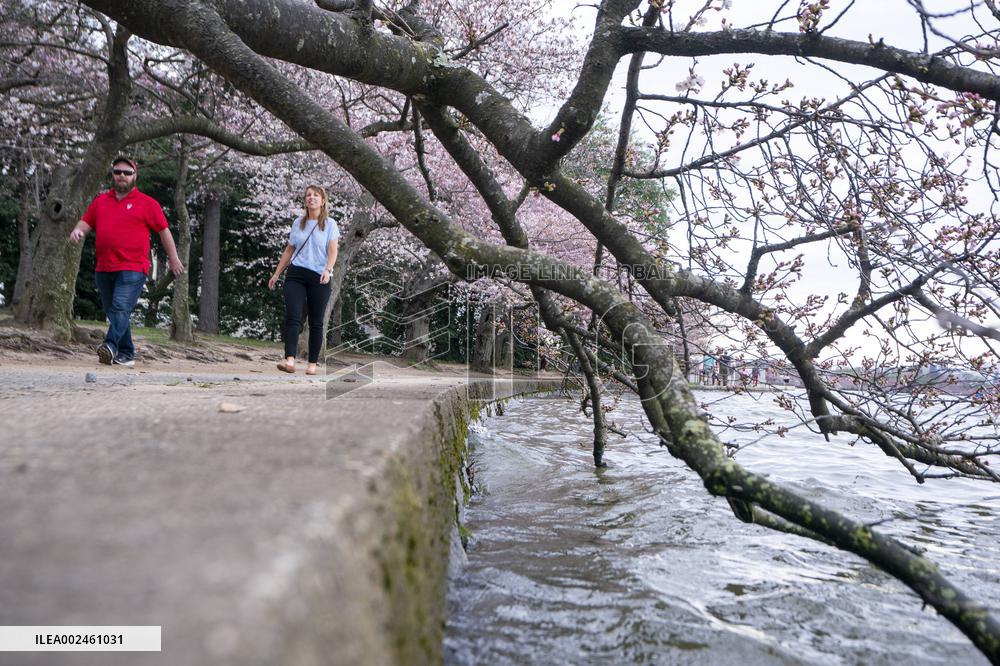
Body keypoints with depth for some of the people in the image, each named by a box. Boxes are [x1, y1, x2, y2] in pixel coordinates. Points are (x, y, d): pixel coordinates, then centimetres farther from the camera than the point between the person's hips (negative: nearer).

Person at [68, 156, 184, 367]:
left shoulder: (147, 203, 2)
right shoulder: (101, 200, 16)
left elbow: (164, 231, 5)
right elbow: (86, 221, 17)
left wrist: (173, 259, 7)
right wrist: (77, 230, -6)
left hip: (133, 269, -6)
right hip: (103, 269, 6)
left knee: (121, 308, -21)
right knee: (112, 312, 10)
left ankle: (111, 346, -33)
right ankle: (126, 354, 18)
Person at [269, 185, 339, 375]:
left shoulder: (330, 224, 4)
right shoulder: (298, 223, 14)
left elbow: (332, 251, -4)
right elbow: (289, 250, 20)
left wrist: (328, 270, -22)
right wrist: (276, 274, 18)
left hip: (319, 278, -2)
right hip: (296, 274, 2)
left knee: (316, 322, 3)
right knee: (292, 317, -14)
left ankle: (313, 364, 9)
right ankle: (289, 360, -23)